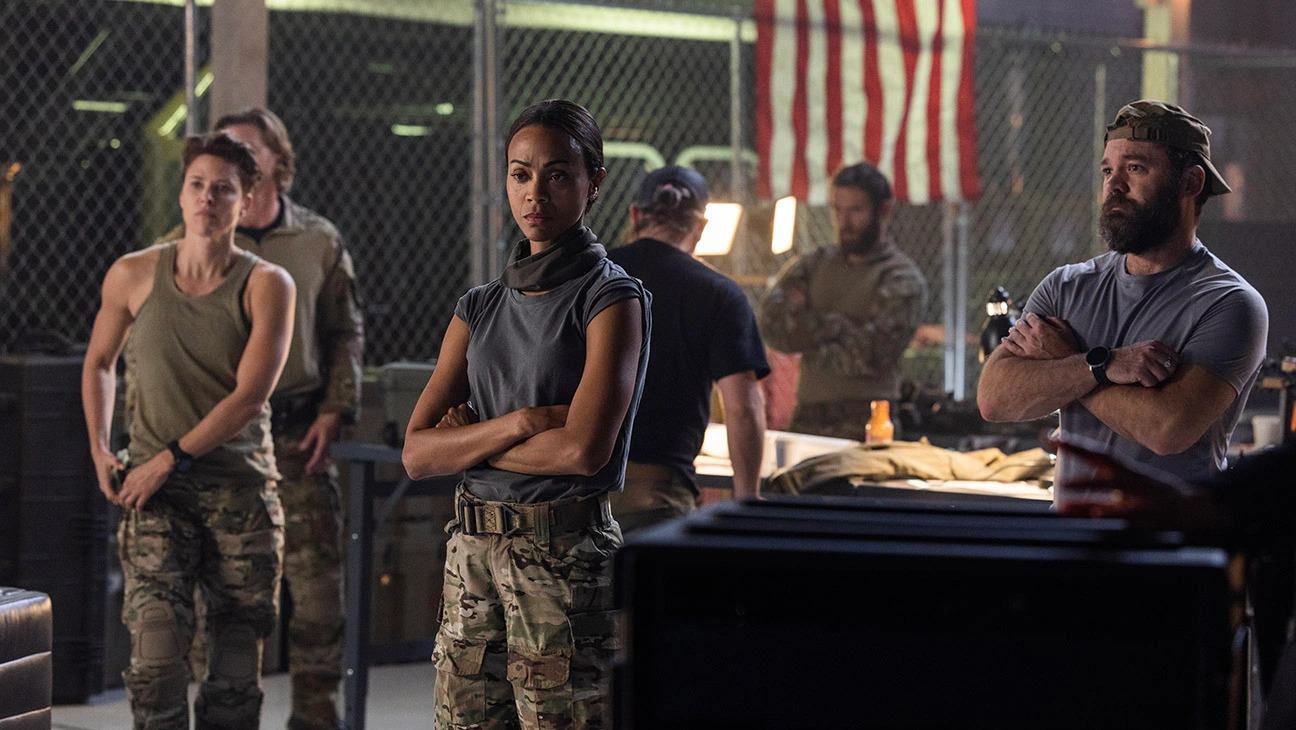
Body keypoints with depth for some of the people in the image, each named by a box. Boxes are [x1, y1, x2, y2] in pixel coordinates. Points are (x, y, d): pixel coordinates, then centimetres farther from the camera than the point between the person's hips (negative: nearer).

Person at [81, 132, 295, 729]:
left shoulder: (267, 285, -2)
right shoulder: (133, 276, 4)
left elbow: (250, 395, -9)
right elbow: (99, 361, 21)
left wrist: (173, 457, -12)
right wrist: (99, 449, 10)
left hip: (242, 489, 0)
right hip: (155, 492, 0)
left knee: (237, 668, 3)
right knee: (156, 659, -14)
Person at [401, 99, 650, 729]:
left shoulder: (612, 299, -5)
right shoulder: (481, 306, 13)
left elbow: (583, 449, -17)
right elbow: (417, 452, 5)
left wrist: (471, 438, -3)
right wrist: (518, 423, -11)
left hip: (565, 555, -6)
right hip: (473, 552, 6)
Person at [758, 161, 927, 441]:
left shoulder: (902, 280, 0)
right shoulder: (815, 265, 17)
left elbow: (868, 355, -12)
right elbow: (770, 320, 2)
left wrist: (803, 327, -1)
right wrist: (838, 326, -8)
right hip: (805, 420, 5)